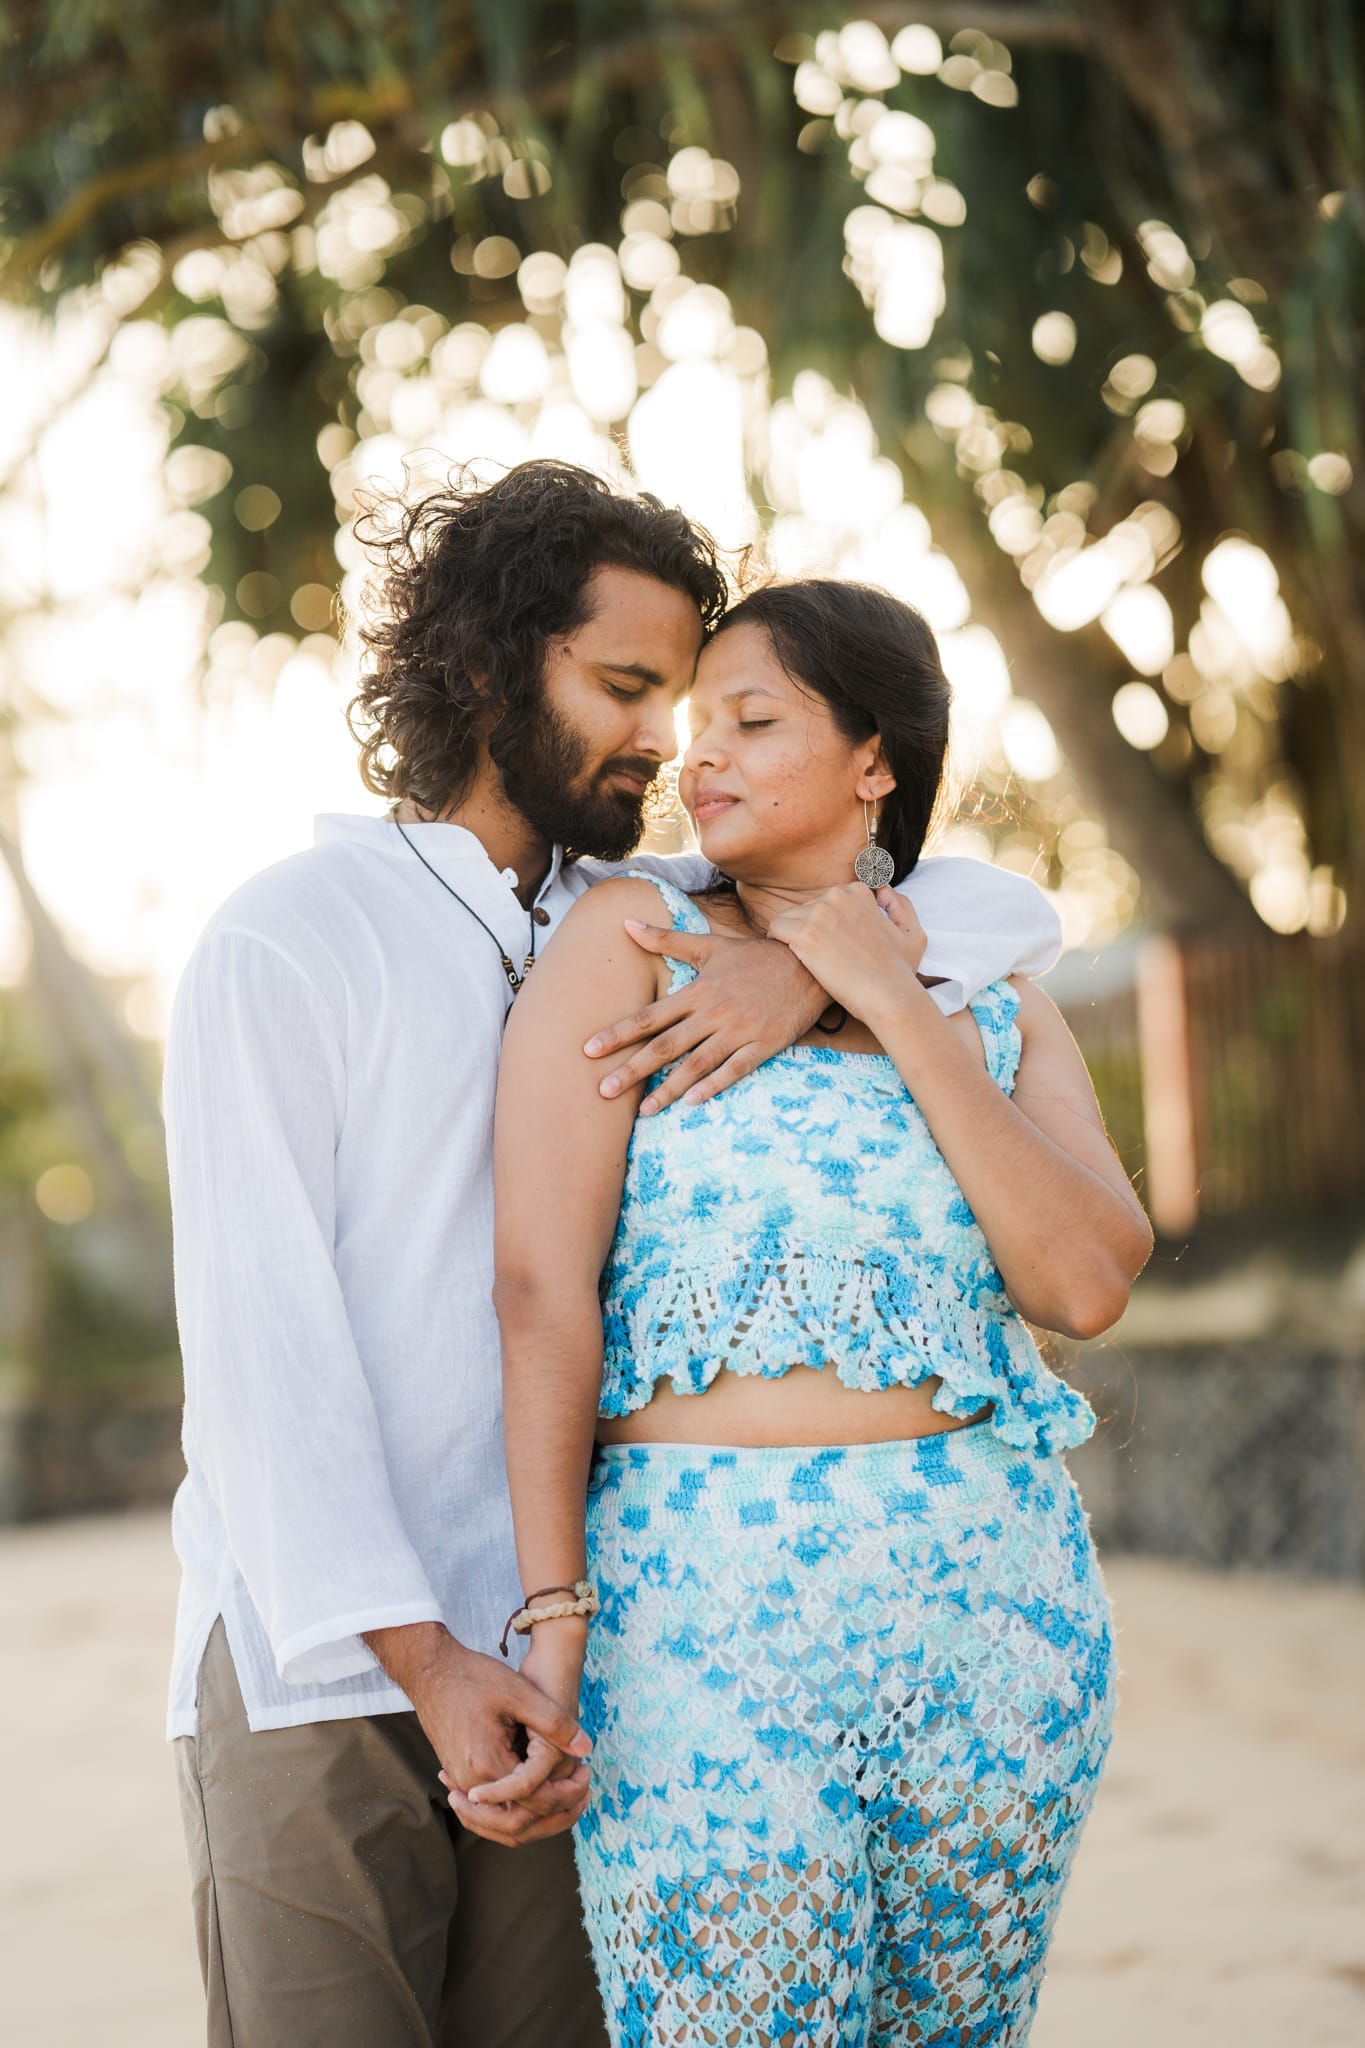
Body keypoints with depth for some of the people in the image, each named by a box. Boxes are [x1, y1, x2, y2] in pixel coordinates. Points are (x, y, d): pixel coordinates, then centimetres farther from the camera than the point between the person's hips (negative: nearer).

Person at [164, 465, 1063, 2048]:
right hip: (315, 1668, -4)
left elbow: (1005, 912, 11)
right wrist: (416, 1654, -17)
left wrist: (814, 959, -11)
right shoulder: (290, 938, 0)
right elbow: (255, 1326, -8)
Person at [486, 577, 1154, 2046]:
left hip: (992, 1594, 4)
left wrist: (896, 1011, -6)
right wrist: (552, 1616, -14)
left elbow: (1087, 1286, -5)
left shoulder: (998, 1013, 11)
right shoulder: (631, 938, 0)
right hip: (703, 1596, -3)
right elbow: (541, 1283, -8)